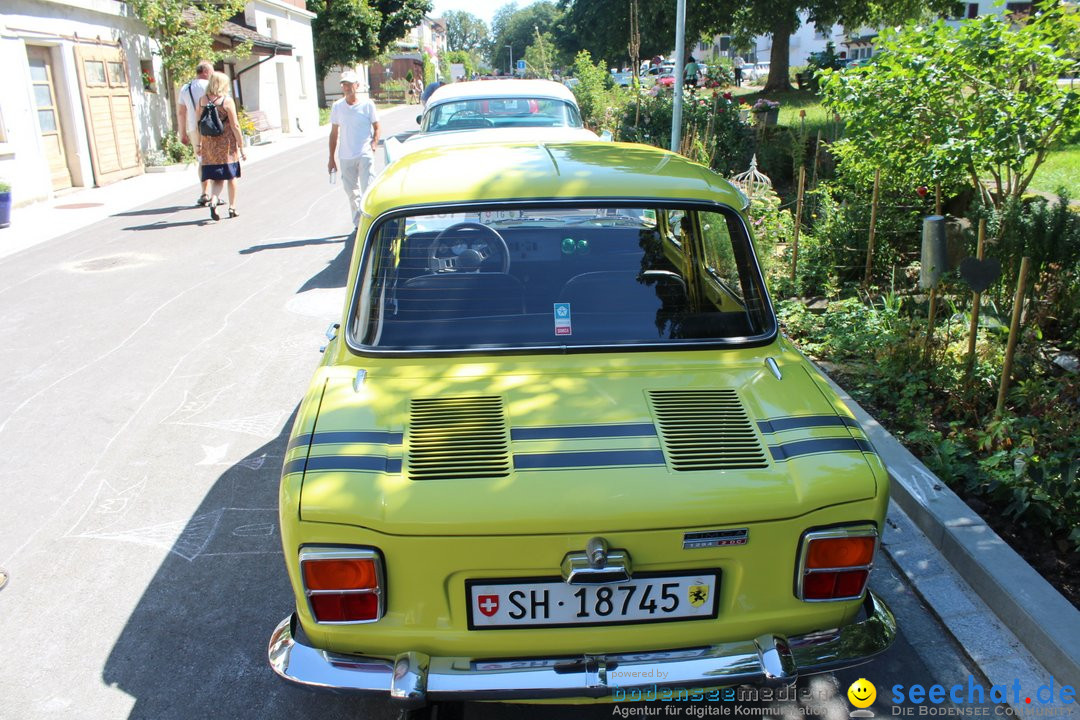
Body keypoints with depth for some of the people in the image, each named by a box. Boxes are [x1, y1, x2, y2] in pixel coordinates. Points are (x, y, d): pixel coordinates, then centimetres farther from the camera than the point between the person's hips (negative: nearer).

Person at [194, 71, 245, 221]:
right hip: (227, 143, -3)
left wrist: (199, 144, 16)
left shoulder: (202, 100, 3)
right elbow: (235, 126, -10)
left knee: (217, 177, 10)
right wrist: (241, 147, -5)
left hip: (209, 144, 3)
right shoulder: (227, 101, -9)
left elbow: (198, 124, 7)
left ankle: (213, 201, -14)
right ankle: (232, 208, 17)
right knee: (231, 176, 11)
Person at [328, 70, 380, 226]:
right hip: (345, 157, 3)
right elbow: (334, 133, 10)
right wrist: (331, 158, 9)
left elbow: (376, 128, 6)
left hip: (365, 155, -3)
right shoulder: (337, 106, 5)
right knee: (352, 192, 10)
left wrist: (373, 145, -12)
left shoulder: (367, 104, -2)